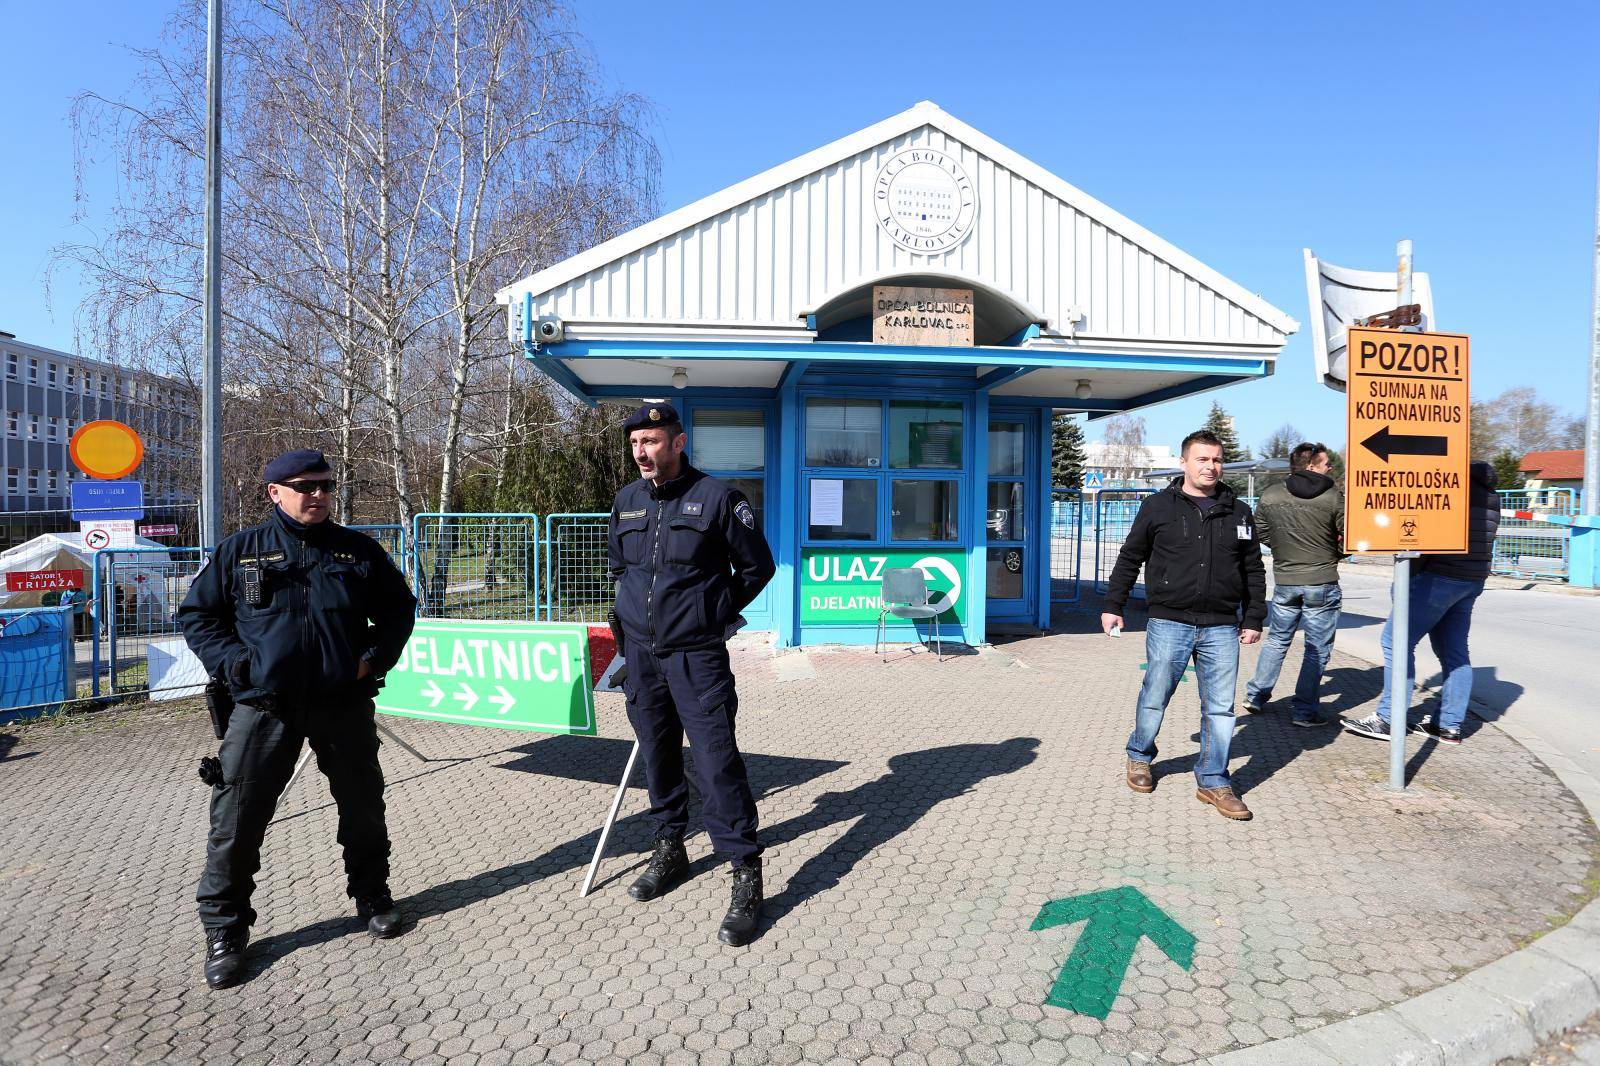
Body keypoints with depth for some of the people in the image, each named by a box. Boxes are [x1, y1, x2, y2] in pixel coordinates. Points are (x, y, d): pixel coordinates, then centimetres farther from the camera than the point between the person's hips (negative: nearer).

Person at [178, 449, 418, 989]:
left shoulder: (358, 550, 3)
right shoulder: (240, 550, 0)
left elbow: (399, 608, 12)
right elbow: (197, 613, 8)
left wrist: (374, 658, -2)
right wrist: (233, 662, -6)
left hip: (344, 704, 2)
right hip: (264, 707, -1)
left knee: (363, 808, 12)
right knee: (236, 819, 1)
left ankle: (372, 895, 34)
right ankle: (224, 929, 19)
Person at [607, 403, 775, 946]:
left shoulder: (716, 497, -7)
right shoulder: (626, 501, 9)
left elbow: (757, 566, 1)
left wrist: (714, 614, 6)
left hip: (697, 656, -5)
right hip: (640, 654, 5)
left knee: (716, 759, -8)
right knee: (657, 754, 14)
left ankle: (746, 873, 1)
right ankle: (669, 850, 32)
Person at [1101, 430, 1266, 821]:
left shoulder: (1239, 512, 10)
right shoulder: (1158, 506, 2)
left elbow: (1254, 571, 15)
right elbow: (1129, 559, 7)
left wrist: (1253, 619, 10)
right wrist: (1113, 606, 5)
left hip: (1222, 628, 3)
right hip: (1168, 624, -2)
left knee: (1220, 708, 5)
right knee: (1155, 698, 5)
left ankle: (1213, 782, 17)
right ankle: (1139, 756, 29)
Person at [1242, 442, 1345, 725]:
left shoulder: (1269, 496, -1)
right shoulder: (1333, 497, -11)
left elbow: (1261, 534, 8)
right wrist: (1332, 554, 12)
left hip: (1284, 582, 4)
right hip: (1322, 583, -3)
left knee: (1276, 640, 20)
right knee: (1317, 648, 7)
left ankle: (1256, 696, 23)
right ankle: (1303, 711, 9)